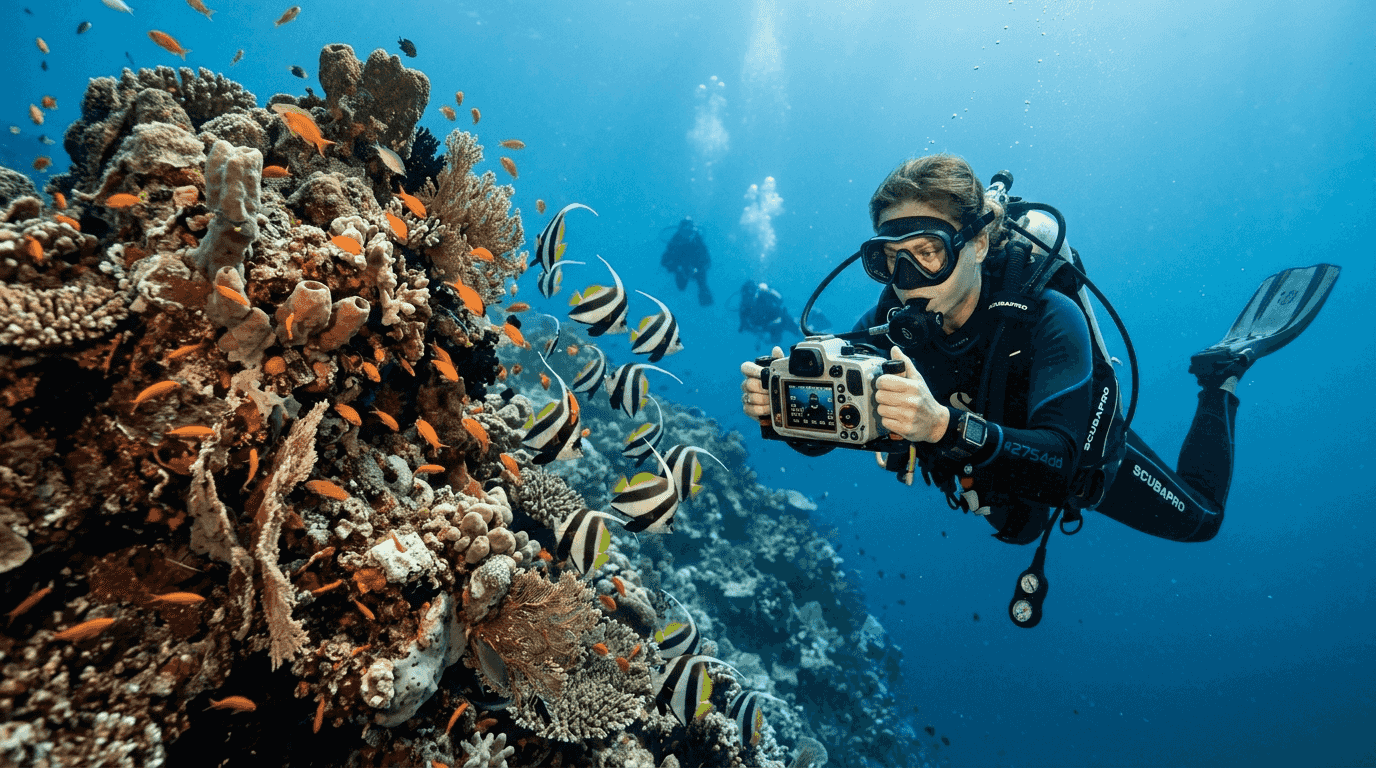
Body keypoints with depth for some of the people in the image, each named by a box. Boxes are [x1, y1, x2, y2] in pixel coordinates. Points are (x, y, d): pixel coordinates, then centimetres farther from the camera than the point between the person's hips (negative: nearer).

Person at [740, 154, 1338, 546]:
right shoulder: (891, 320, -31)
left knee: (1198, 519, 21)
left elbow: (1056, 465, -50)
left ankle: (1224, 368, 32)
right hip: (991, 473, 4)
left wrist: (946, 425, -69)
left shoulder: (1049, 319, -41)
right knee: (1019, 526, 36)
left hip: (1083, 454, -3)